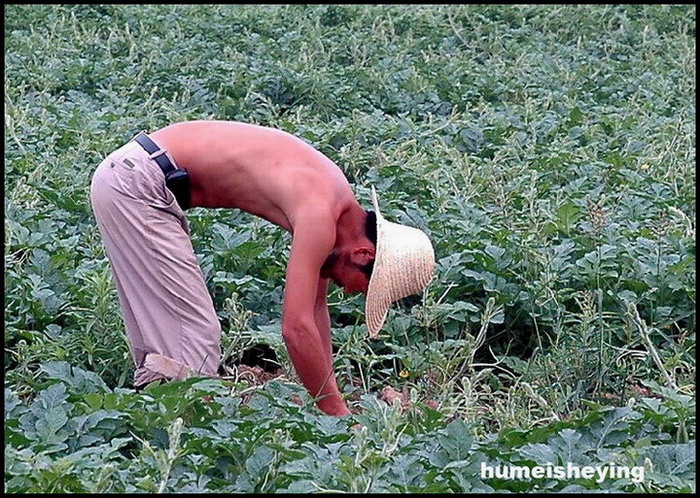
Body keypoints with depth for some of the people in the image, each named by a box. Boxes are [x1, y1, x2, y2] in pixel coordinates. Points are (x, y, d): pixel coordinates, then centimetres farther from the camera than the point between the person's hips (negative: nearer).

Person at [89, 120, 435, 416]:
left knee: (163, 333, 15)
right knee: (195, 335, -10)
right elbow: (297, 328, -24)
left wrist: (329, 397, 19)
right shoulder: (320, 217, -20)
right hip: (135, 185, -10)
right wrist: (338, 415, -17)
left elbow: (315, 308, 17)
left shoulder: (331, 194, 8)